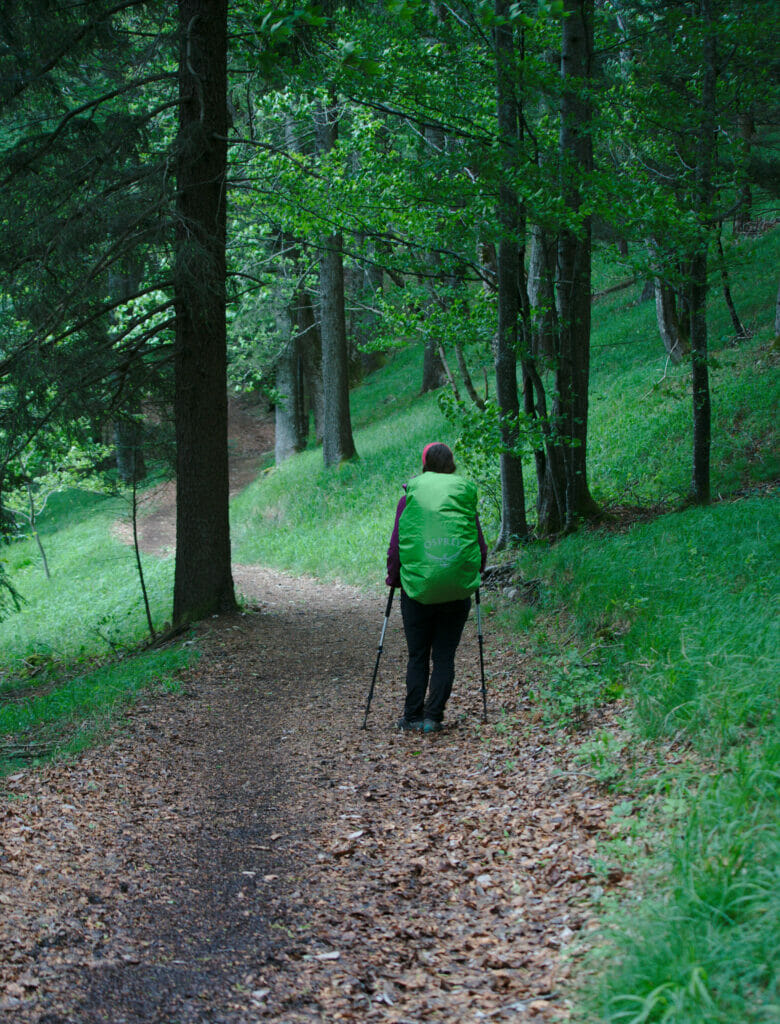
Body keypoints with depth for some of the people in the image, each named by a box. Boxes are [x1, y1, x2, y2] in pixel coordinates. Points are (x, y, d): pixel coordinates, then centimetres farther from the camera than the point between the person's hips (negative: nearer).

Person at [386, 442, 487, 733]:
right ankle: (433, 717, 3)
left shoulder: (410, 497, 0)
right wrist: (472, 575, 21)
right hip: (457, 590, 0)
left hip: (417, 587, 0)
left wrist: (392, 578, 13)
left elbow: (395, 546, -1)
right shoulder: (465, 495, 2)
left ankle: (412, 717, 11)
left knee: (417, 655, 10)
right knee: (444, 656, 7)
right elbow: (480, 546, 5)